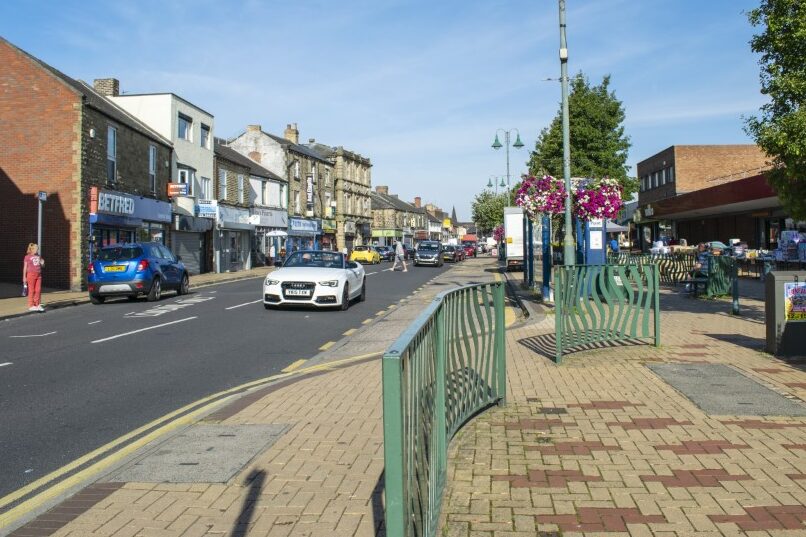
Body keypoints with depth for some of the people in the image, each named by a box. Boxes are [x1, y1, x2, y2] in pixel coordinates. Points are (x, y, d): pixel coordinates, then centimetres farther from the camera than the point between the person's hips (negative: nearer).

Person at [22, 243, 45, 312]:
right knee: (31, 291, -1)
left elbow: (42, 266, 21)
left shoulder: (39, 256, 12)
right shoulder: (27, 257, -1)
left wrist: (42, 263, -3)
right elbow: (25, 267, 0)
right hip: (31, 274, -5)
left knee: (38, 290, 2)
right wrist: (24, 277, -4)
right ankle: (31, 306, 5)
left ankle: (37, 305, 10)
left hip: (38, 275, 5)